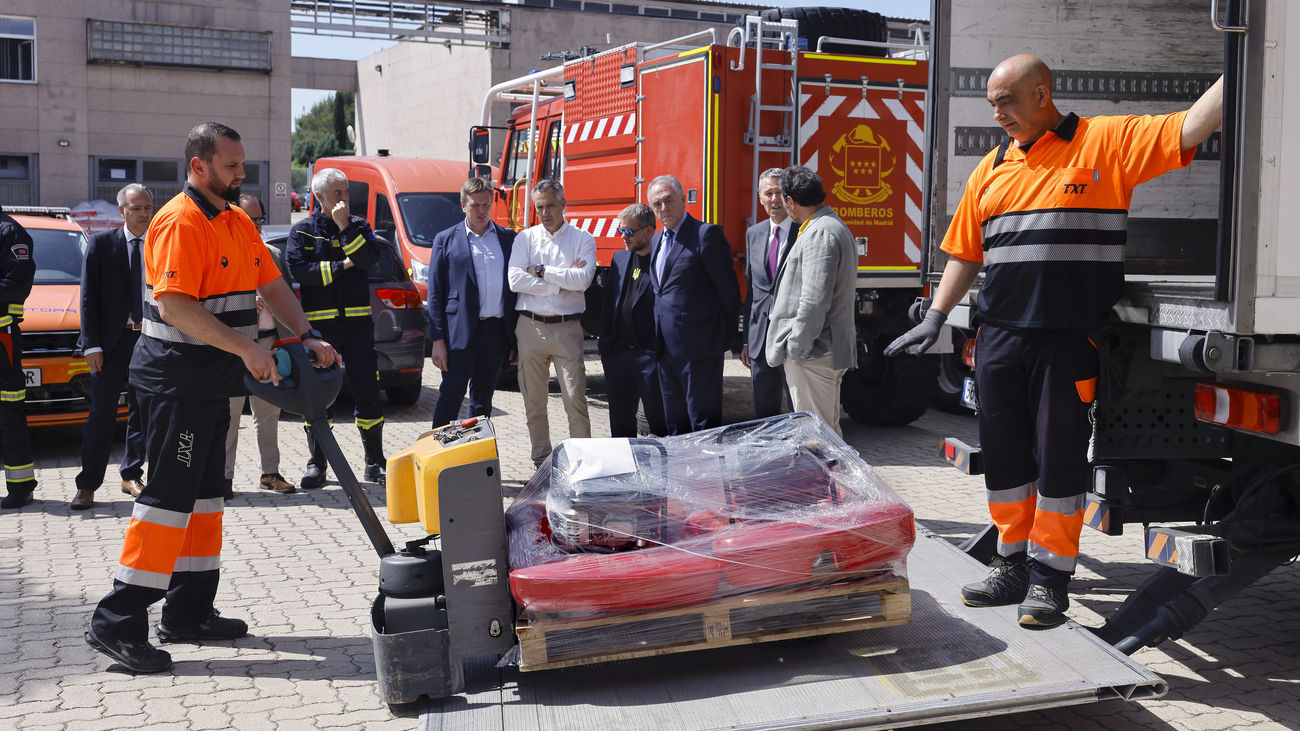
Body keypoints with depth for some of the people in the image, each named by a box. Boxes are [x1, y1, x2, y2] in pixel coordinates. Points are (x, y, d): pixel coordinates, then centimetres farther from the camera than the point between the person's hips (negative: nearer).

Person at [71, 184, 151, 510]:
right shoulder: (101, 244, 0)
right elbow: (88, 297, -2)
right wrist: (92, 344, -9)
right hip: (111, 342, -2)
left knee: (142, 412, 10)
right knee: (102, 415, -2)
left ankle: (131, 475, 23)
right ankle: (87, 485, 4)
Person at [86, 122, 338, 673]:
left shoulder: (238, 222, 14)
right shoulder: (180, 222, -16)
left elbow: (271, 285, 16)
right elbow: (175, 305, -25)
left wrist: (308, 337, 1)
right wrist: (247, 348, -28)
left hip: (212, 380, 10)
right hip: (176, 378, -10)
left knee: (204, 492, 13)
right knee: (169, 494, -9)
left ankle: (189, 613, 22)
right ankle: (117, 623, -4)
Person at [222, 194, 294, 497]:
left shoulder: (274, 256, 15)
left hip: (268, 341, 5)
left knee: (268, 412, 10)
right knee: (229, 412, -2)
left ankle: (270, 472, 19)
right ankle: (224, 475, 5)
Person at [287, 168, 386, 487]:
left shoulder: (359, 225, 11)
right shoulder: (302, 230, 5)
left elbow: (369, 257, -7)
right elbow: (299, 270, -10)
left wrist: (344, 226, -12)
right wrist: (341, 266, -8)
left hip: (357, 320, 1)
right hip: (317, 322, -1)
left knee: (367, 389, 1)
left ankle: (374, 463, 10)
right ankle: (316, 464, 14)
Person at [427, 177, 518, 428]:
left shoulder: (509, 238, 10)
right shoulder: (446, 240, 3)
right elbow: (435, 293, 1)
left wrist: (516, 337, 6)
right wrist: (438, 340, -7)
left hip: (497, 331, 3)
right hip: (460, 331, -3)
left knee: (483, 401, 12)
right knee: (450, 397, -2)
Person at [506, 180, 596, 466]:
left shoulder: (583, 240, 6)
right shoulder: (525, 238, 9)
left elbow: (583, 279, -11)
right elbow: (515, 280, -6)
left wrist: (542, 271, -8)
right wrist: (563, 279, -7)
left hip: (567, 327, -2)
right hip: (530, 327, 2)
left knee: (575, 400, -6)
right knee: (534, 402, 7)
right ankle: (541, 462, 17)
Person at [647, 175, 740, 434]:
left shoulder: (706, 234, -10)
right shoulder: (657, 240, 16)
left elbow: (728, 288, -10)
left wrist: (726, 334, -7)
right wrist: (659, 340, 13)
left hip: (698, 345, -8)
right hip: (666, 345, 8)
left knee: (704, 420, -3)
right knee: (675, 420, 15)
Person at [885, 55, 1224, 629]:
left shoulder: (1106, 142, 0)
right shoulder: (992, 169, 15)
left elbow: (1190, 128, -9)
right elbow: (965, 253, 18)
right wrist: (935, 318, 14)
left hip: (1069, 338, -5)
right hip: (999, 337, 5)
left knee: (1060, 457, 1)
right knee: (1004, 453, 11)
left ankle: (1050, 576, 14)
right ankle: (1013, 565, 24)